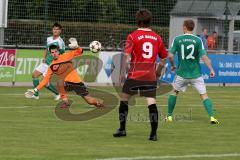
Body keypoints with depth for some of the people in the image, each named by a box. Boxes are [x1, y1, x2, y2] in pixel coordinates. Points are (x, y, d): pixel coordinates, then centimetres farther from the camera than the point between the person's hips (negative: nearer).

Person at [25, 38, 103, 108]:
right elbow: (45, 79, 9)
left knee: (90, 101, -6)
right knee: (59, 82, -34)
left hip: (77, 82, -2)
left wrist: (76, 46, -24)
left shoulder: (66, 56, -1)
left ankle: (97, 103, 31)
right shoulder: (51, 67, 5)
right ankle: (65, 101, -17)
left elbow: (79, 52, -1)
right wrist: (35, 90, 2)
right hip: (67, 83, 2)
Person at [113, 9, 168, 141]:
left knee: (124, 99, 14)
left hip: (135, 74, -2)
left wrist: (122, 73, -5)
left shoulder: (133, 36, -5)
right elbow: (163, 57, 13)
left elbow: (126, 56, -11)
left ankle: (122, 129, 18)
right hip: (150, 76, 3)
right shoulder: (156, 37, 7)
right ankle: (153, 133, -8)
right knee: (151, 103, -2)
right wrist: (157, 70, 25)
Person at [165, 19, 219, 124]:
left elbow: (170, 55, -6)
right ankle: (211, 116, -12)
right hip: (196, 74, -1)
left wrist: (173, 65, 13)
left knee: (174, 92, 22)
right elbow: (204, 57, -11)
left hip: (182, 73, 1)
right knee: (204, 95, 2)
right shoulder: (198, 40, -5)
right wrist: (211, 69, -4)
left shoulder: (177, 39, -3)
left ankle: (169, 116, 22)